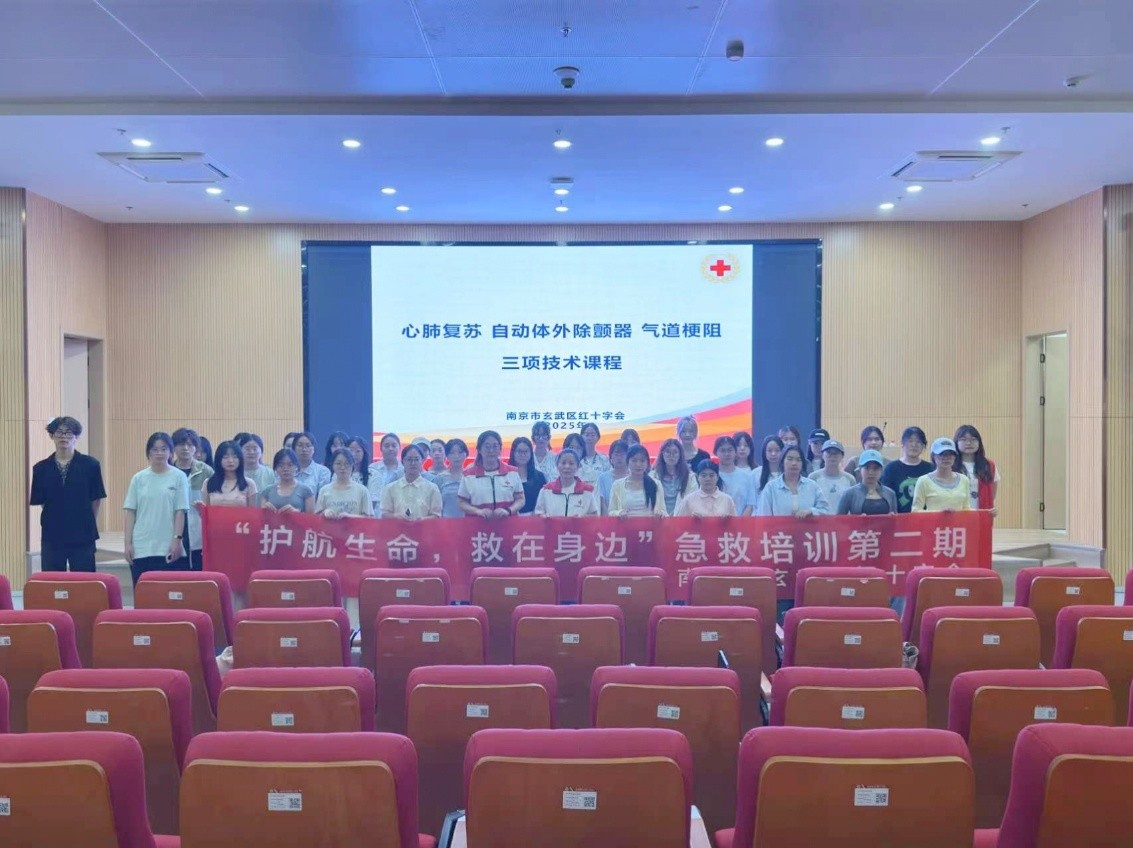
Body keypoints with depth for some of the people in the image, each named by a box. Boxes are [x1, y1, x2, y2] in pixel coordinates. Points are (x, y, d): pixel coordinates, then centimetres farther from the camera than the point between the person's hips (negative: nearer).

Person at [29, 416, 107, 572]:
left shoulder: (90, 465, -3)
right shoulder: (41, 468, 4)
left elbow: (97, 500, 4)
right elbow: (37, 501, 7)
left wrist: (88, 523, 8)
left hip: (82, 537, -2)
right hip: (52, 537, 2)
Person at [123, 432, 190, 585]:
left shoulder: (179, 477, 0)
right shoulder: (138, 478, 6)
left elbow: (180, 512, -1)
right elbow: (131, 513, 7)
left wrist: (177, 540, -7)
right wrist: (128, 543, 3)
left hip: (169, 548, -2)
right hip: (141, 548, 2)